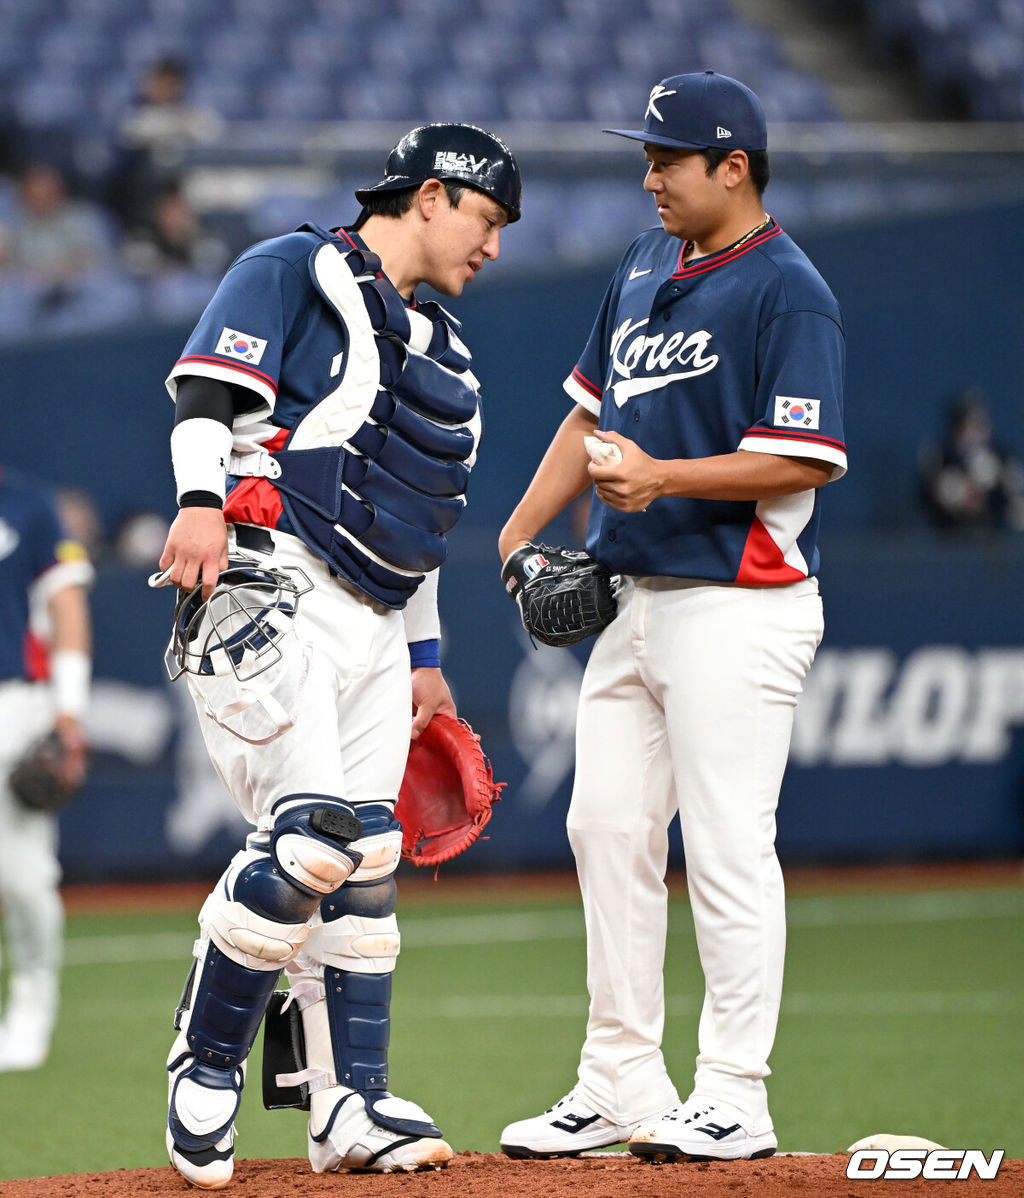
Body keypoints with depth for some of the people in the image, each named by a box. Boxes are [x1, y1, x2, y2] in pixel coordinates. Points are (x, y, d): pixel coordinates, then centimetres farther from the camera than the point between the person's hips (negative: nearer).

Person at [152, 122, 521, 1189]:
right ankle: (205, 1063, -3)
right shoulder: (292, 274, 2)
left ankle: (349, 1105, 7)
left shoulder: (439, 346, 27)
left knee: (367, 862, 4)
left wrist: (422, 653, 27)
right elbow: (211, 388, -13)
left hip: (372, 622, 9)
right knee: (308, 841, -19)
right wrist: (201, 498, -30)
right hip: (268, 598, -9)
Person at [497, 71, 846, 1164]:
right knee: (607, 830, 9)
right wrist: (524, 527, 10)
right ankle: (621, 1085, 16)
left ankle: (734, 1102, 0)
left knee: (727, 847, -6)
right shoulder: (645, 266, 14)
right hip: (635, 597, 9)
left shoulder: (787, 291, -12)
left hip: (736, 607, -9)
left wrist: (662, 476, -24)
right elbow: (593, 406, 20)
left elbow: (807, 459, -18)